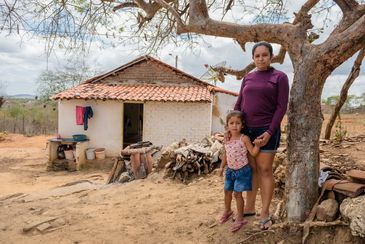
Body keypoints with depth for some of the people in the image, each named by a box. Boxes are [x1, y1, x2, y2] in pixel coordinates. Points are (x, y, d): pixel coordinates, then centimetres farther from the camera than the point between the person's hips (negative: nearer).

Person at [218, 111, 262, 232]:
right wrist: (222, 167, 14)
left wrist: (257, 145, -34)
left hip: (242, 171, -6)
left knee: (237, 194, -2)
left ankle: (240, 218, 16)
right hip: (230, 170, 6)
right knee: (227, 191, 17)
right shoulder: (227, 139, -1)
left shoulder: (244, 139, -17)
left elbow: (253, 153, -16)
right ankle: (227, 211, 43)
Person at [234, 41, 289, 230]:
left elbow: (282, 107, -8)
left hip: (266, 130, -4)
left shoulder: (280, 77, -2)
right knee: (250, 169, 11)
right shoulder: (248, 78, 11)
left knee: (264, 170, 1)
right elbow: (239, 104, 11)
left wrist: (270, 132, -16)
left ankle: (265, 213, 11)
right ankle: (249, 207, 23)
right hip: (246, 130, 4)